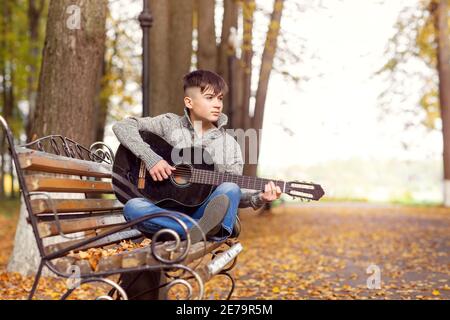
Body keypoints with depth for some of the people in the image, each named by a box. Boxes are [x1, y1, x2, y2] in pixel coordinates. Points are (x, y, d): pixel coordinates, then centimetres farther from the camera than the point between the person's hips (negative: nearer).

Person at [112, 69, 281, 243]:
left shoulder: (229, 144, 10)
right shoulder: (170, 124, 6)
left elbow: (233, 194, 10)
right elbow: (122, 126, 2)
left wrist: (258, 198, -11)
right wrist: (150, 158, -11)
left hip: (205, 212, 1)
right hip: (168, 213, -1)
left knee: (229, 189, -29)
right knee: (132, 207, -32)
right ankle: (210, 229, -46)